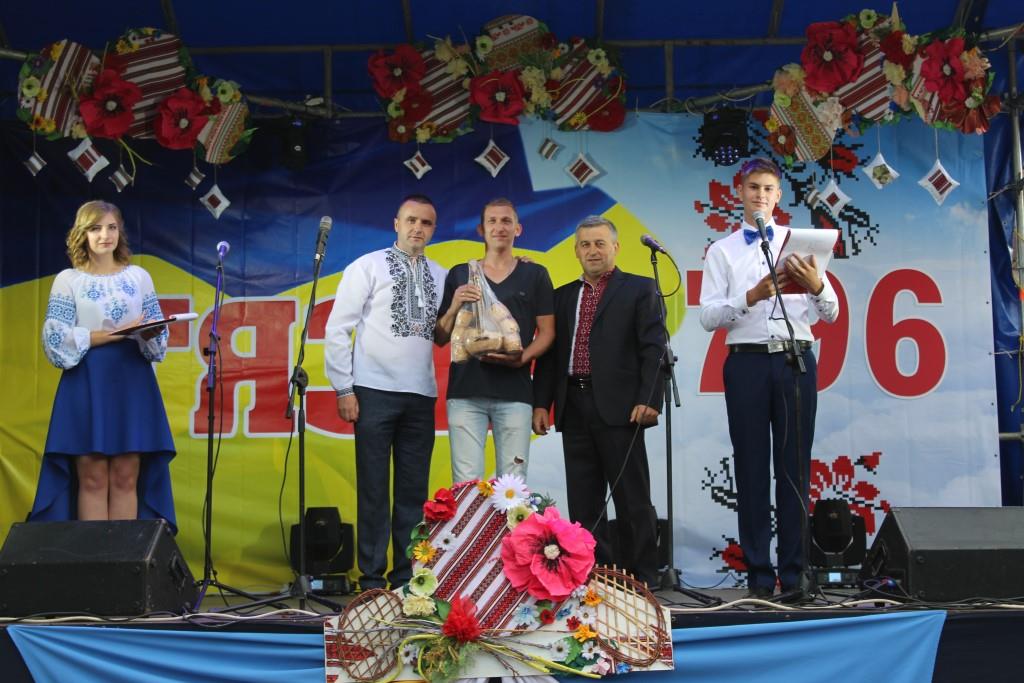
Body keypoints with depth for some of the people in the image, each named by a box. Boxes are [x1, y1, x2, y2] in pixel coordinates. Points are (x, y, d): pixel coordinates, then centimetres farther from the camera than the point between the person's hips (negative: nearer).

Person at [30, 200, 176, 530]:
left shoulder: (139, 277, 9)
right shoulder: (67, 280, 2)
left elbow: (159, 334, 11)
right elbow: (55, 339, -8)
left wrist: (150, 335, -14)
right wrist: (117, 334, -15)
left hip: (133, 382, 2)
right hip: (87, 383, -2)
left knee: (127, 478, 1)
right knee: (92, 478, -4)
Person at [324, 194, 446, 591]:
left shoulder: (440, 276, 13)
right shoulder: (368, 267, 2)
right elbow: (337, 329, -1)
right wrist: (343, 390, -6)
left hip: (421, 395, 4)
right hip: (375, 393, -4)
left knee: (414, 490, 7)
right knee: (373, 488, 0)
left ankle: (407, 578, 15)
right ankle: (371, 580, 8)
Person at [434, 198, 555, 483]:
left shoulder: (535, 275, 11)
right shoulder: (459, 275, 13)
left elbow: (547, 331, 8)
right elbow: (440, 338, 13)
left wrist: (523, 357, -11)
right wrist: (454, 308, -7)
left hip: (515, 393, 0)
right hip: (465, 391, 1)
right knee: (466, 483, -5)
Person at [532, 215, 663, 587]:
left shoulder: (639, 289, 4)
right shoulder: (563, 296, 18)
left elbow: (653, 347, -4)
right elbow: (549, 352, 15)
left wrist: (648, 399, -14)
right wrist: (541, 402, 6)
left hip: (619, 406, -5)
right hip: (574, 407, 5)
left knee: (632, 497, -1)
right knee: (583, 500, 7)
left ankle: (641, 576, 5)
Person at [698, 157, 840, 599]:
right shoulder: (722, 252, 10)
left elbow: (830, 314, 9)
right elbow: (708, 317, -2)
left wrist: (816, 285, -12)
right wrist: (752, 296, -17)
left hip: (796, 361, 1)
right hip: (747, 363, -1)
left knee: (795, 467, 2)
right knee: (752, 470, 2)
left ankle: (794, 572, 7)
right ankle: (759, 572, 7)